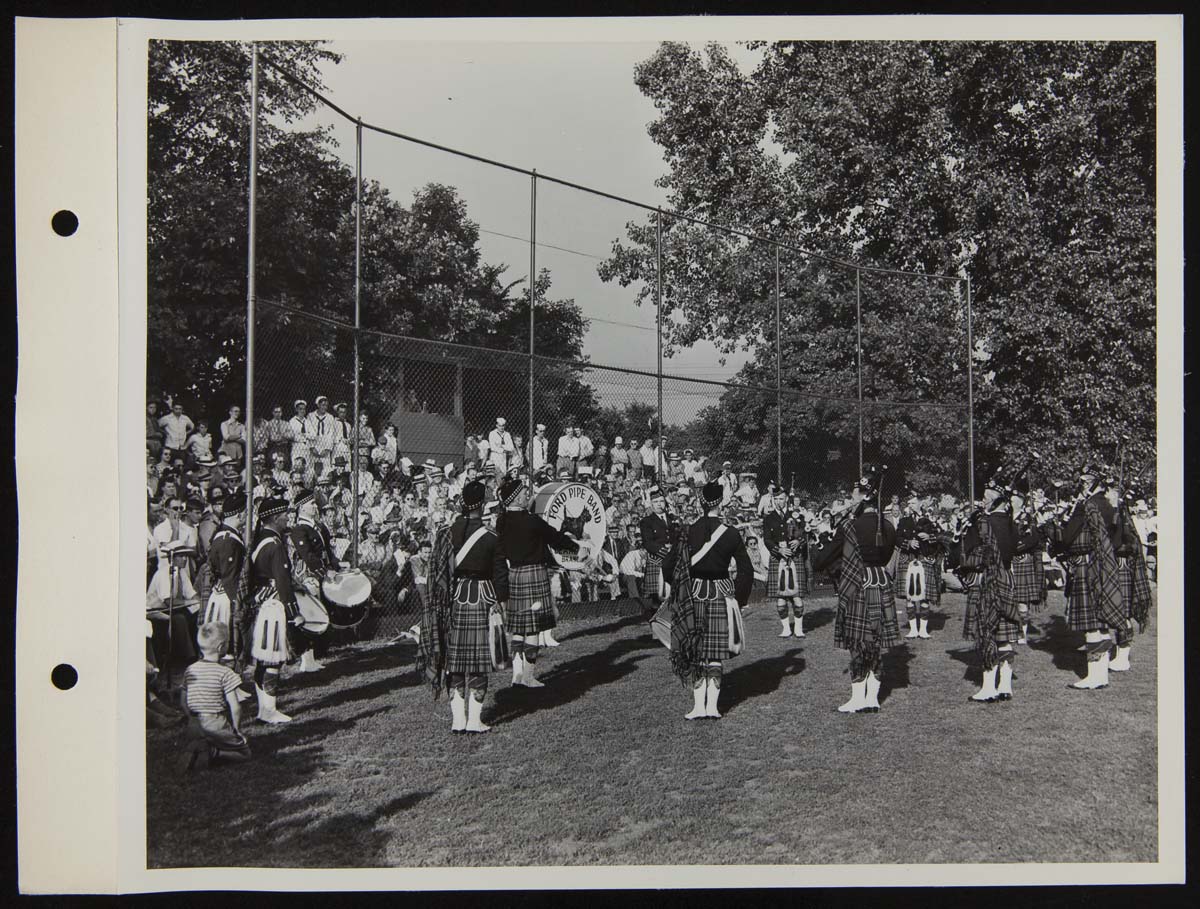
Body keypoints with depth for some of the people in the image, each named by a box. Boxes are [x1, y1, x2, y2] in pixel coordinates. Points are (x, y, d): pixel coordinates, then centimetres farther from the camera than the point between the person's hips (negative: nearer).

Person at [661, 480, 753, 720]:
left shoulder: (689, 532, -5)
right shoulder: (731, 533, -4)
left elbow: (668, 565, -4)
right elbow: (746, 571, 0)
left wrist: (682, 589, 11)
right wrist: (739, 599, 10)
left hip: (694, 594, 0)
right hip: (721, 595, 0)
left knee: (696, 652, 7)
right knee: (716, 653, 8)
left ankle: (698, 705, 4)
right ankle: (712, 705, 5)